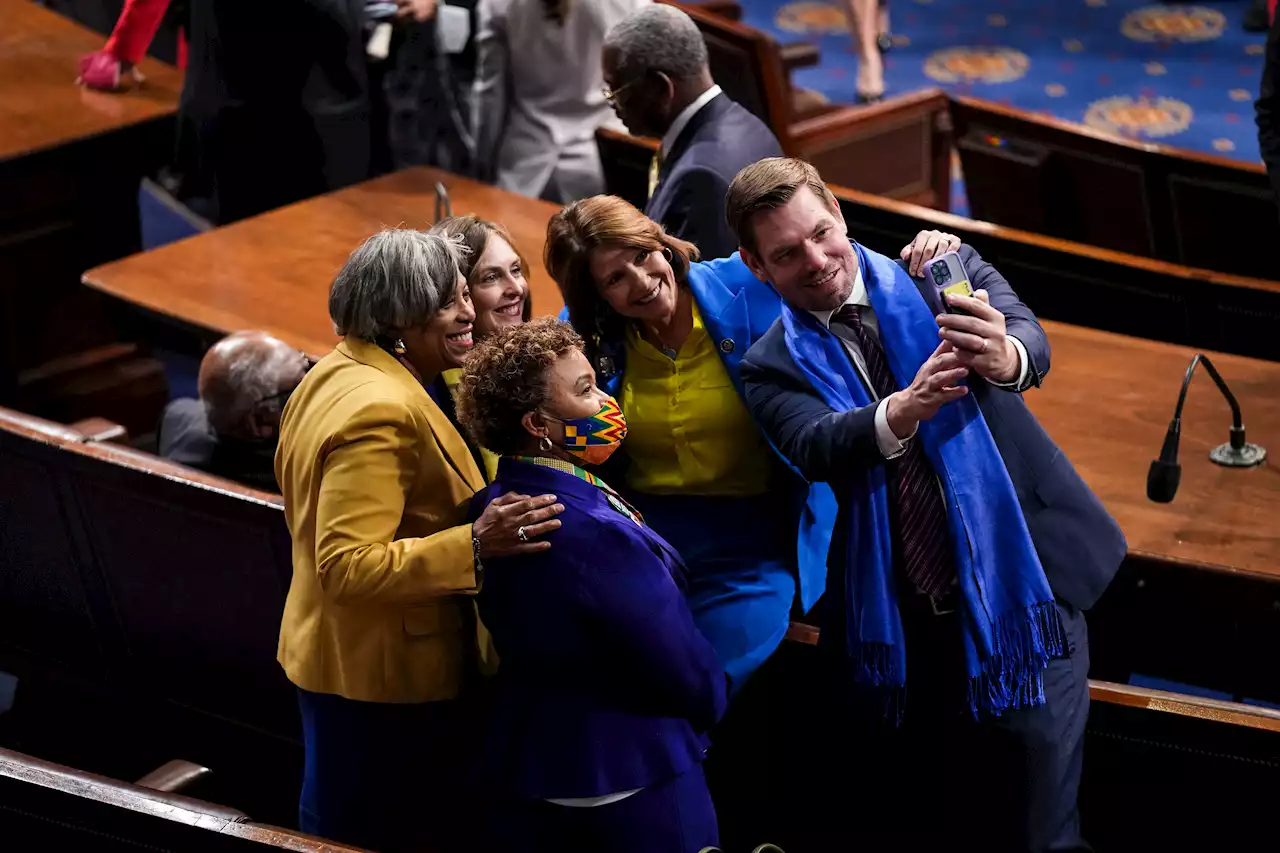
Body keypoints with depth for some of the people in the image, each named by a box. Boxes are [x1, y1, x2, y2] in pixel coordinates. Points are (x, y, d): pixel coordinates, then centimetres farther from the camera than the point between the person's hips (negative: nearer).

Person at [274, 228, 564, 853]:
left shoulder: (334, 374, 6)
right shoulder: (382, 411, -28)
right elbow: (349, 565, -33)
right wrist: (475, 545, -38)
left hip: (335, 660, 10)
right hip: (385, 682, -10)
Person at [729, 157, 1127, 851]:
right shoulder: (775, 369, 2)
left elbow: (1030, 342, -18)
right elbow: (816, 448, -18)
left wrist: (1004, 356, -43)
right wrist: (902, 411, -40)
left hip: (1018, 585, -2)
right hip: (901, 625, 2)